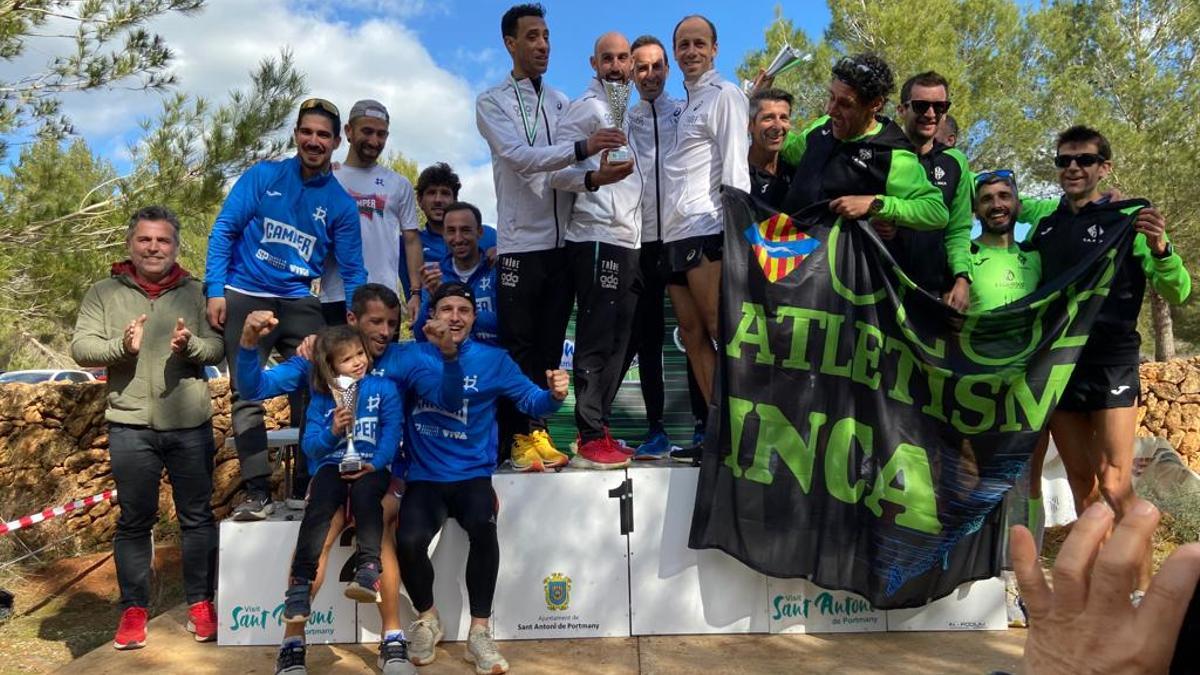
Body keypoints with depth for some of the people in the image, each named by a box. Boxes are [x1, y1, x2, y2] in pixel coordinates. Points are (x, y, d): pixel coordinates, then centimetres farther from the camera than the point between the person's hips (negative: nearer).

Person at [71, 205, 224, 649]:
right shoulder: (104, 293, 6)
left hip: (191, 425, 1)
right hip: (130, 427, 0)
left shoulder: (196, 293, 7)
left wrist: (191, 345, -20)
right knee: (134, 521, 9)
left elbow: (219, 347, 1)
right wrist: (122, 345, -20)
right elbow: (81, 347, -2)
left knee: (197, 516, 8)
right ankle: (133, 610, 21)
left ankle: (200, 604, 21)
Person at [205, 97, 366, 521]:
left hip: (299, 304, 1)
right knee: (247, 395, 0)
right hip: (246, 298, -1)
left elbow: (352, 270, 4)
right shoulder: (262, 177, 2)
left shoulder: (341, 203, 5)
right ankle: (258, 493, 5)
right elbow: (223, 231, 0)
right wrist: (215, 290, -10)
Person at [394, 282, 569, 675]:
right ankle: (427, 620, 10)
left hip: (472, 475, 0)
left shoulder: (493, 360, 4)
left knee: (482, 528, -32)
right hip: (424, 477, 1)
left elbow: (530, 401, -1)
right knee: (408, 541, -25)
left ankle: (479, 633, -9)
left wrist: (555, 394, -21)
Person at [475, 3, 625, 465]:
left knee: (551, 345, 8)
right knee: (518, 346, -1)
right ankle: (512, 439, 7)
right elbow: (519, 155, -16)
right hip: (521, 243, -5)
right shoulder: (492, 102, 1)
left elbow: (576, 164, 13)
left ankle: (537, 430, 17)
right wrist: (582, 148, -27)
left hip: (564, 241, 5)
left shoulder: (562, 103, 16)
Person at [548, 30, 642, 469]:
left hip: (626, 241, 9)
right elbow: (556, 170, -15)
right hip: (597, 239, -9)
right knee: (596, 340, -9)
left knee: (617, 340, 11)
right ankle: (591, 440, -5)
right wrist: (593, 178, -33)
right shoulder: (587, 107, -4)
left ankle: (597, 428, 19)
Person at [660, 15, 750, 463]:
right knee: (692, 335, 7)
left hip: (707, 230, -8)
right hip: (673, 234, 8)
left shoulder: (725, 95, 0)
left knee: (721, 332, -9)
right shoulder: (682, 103, 23)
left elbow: (735, 168, -10)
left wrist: (735, 228, -18)